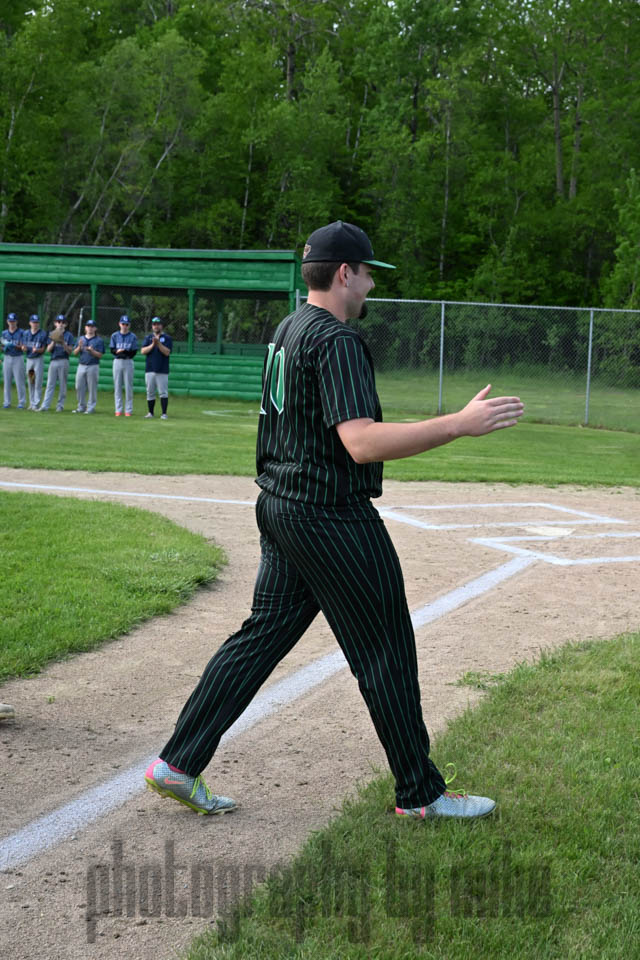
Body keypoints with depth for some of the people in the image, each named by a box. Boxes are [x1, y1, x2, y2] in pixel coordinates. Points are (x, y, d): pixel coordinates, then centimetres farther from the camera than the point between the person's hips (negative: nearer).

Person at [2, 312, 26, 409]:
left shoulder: (21, 333, 1)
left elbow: (23, 347, -6)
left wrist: (14, 345, -22)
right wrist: (4, 348, -8)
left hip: (18, 358, -4)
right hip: (7, 358, 4)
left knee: (19, 381, -6)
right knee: (6, 381, 4)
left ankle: (22, 403, -2)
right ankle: (7, 402, 9)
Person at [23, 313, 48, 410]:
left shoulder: (43, 334, -5)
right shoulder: (26, 333, 8)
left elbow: (43, 349, -8)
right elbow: (23, 347, 9)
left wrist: (37, 350, -28)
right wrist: (24, 348, -15)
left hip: (38, 359, -5)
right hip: (29, 359, 5)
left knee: (38, 383, -6)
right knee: (30, 383, 10)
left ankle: (36, 404, -5)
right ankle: (31, 403, 19)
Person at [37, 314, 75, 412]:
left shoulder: (69, 335, 3)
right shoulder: (52, 334, 12)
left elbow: (69, 351, -4)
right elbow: (48, 350, 6)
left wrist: (62, 343, -17)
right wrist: (54, 342, -11)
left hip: (63, 361, -2)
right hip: (53, 361, 2)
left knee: (63, 384, 0)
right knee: (50, 384, -2)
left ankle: (60, 405, 6)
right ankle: (45, 405, -6)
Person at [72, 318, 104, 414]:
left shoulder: (99, 340, 1)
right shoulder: (81, 339, 15)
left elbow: (100, 355, -5)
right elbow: (75, 353, 10)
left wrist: (92, 351, -21)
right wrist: (79, 347, -9)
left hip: (93, 366, -4)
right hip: (81, 366, 5)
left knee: (92, 388, -3)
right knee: (79, 387, 5)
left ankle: (90, 408, 3)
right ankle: (81, 407, 16)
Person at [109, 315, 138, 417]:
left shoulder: (133, 337, 1)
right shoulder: (114, 336, 8)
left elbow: (134, 352, -4)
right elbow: (112, 349, 2)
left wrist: (124, 351, -21)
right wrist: (117, 351, -20)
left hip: (128, 362, -2)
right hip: (117, 362, 2)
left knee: (128, 386, -2)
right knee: (117, 386, 2)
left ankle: (128, 410, 2)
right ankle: (118, 409, 8)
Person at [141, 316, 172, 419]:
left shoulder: (167, 338, 3)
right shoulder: (148, 337, 12)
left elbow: (167, 352, -9)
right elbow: (143, 351, 0)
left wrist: (158, 343, -17)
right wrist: (152, 344, -12)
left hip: (162, 370, -3)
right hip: (150, 369, 3)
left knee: (163, 392, -6)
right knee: (150, 392, 6)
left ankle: (164, 414, -3)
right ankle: (150, 413, 13)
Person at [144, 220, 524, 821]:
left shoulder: (288, 330, 13)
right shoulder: (336, 340, -18)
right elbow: (361, 443, -29)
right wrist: (460, 424, -31)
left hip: (279, 508, 10)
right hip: (332, 518, -10)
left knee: (263, 634, 13)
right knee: (385, 651, 1)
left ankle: (177, 766, 13)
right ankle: (420, 794, 13)